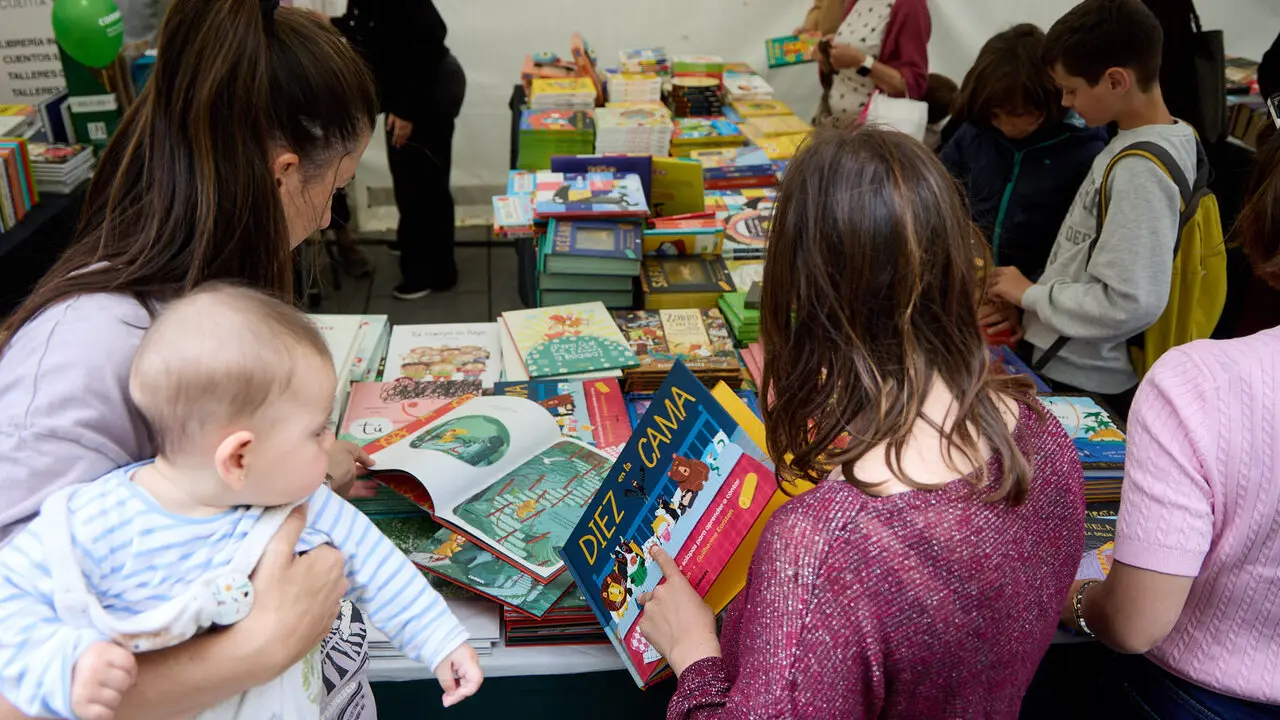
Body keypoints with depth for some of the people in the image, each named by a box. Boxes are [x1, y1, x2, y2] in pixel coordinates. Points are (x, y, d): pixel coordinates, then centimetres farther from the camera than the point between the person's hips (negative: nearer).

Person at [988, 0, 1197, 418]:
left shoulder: (1139, 169, -24)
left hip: (1079, 382, -8)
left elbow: (1132, 302, -27)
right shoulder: (1167, 140, 4)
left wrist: (1031, 294, -15)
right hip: (1072, 367, 8)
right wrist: (1029, 309, 9)